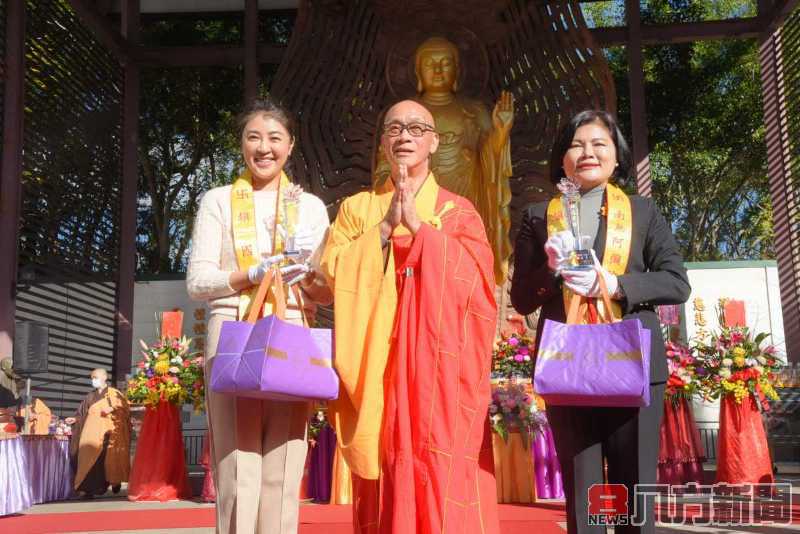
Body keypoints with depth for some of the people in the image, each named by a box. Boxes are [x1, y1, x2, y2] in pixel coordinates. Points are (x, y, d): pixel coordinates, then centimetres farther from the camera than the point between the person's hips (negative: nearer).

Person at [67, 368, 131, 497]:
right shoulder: (91, 396, 17)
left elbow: (124, 406, -4)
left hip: (107, 431, -4)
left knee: (109, 457, -7)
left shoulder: (113, 393, 4)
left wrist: (112, 409, -19)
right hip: (92, 431, 4)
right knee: (89, 457, -8)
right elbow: (83, 413, 16)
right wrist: (75, 419, 0)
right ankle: (88, 488, -9)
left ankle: (115, 481, 14)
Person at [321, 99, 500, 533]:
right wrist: (387, 226, -9)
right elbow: (333, 269, 0)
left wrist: (418, 225, -10)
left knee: (444, 477, -5)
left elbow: (473, 272, -6)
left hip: (440, 363, -1)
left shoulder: (459, 211, 11)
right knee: (386, 475, -1)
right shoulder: (356, 208, 14)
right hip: (378, 363, 1)